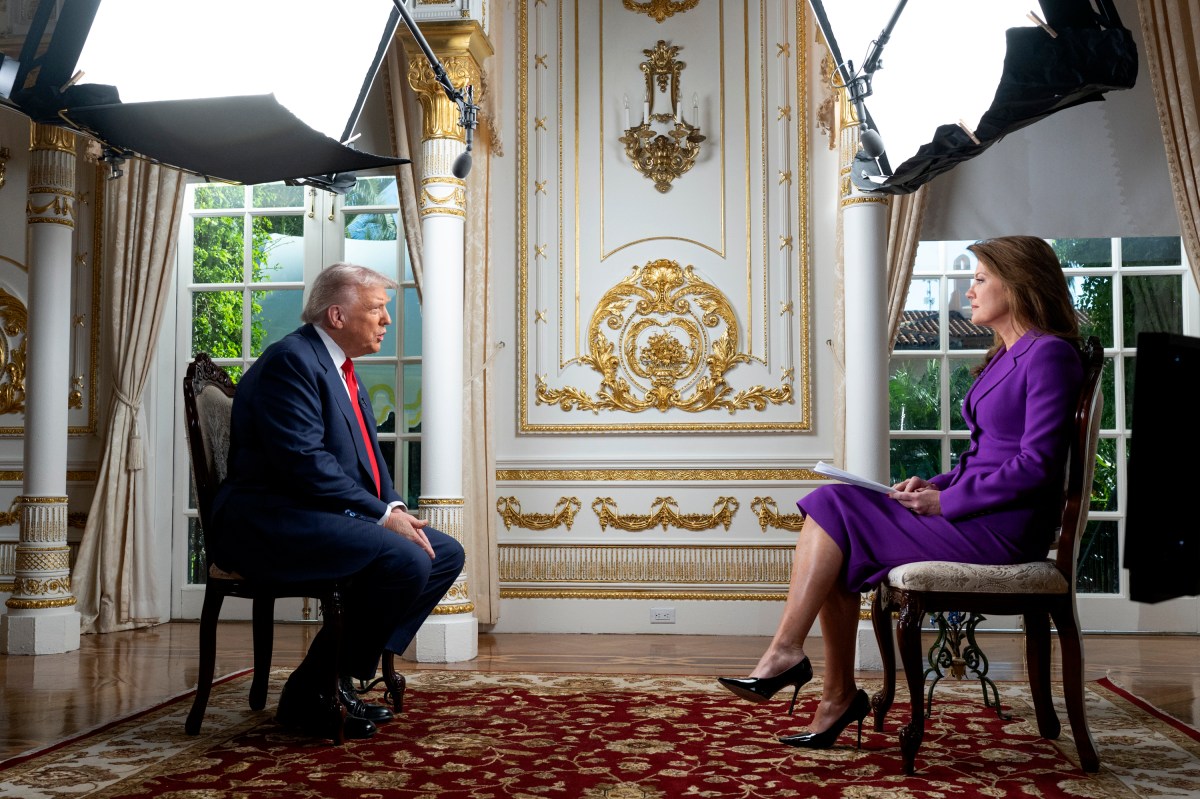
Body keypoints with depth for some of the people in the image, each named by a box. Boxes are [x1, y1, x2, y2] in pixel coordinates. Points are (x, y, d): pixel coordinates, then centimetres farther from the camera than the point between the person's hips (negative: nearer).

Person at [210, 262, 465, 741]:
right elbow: (305, 463, -22)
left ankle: (344, 672, 3)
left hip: (325, 518, 11)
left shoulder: (341, 368, 19)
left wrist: (395, 507, 1)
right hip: (267, 521, -10)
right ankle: (314, 691, -11)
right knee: (406, 561, -27)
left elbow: (367, 454, 20)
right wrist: (381, 514, -20)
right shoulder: (290, 360, -13)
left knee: (445, 554, 2)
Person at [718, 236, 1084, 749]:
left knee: (832, 509, -14)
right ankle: (837, 698, -6)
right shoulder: (1005, 359, 20)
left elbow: (1037, 465, -19)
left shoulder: (1049, 354, -10)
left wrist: (944, 502, -16)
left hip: (1001, 528, -9)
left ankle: (785, 652, -9)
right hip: (975, 516, 9)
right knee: (838, 551, -7)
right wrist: (934, 485, 4)